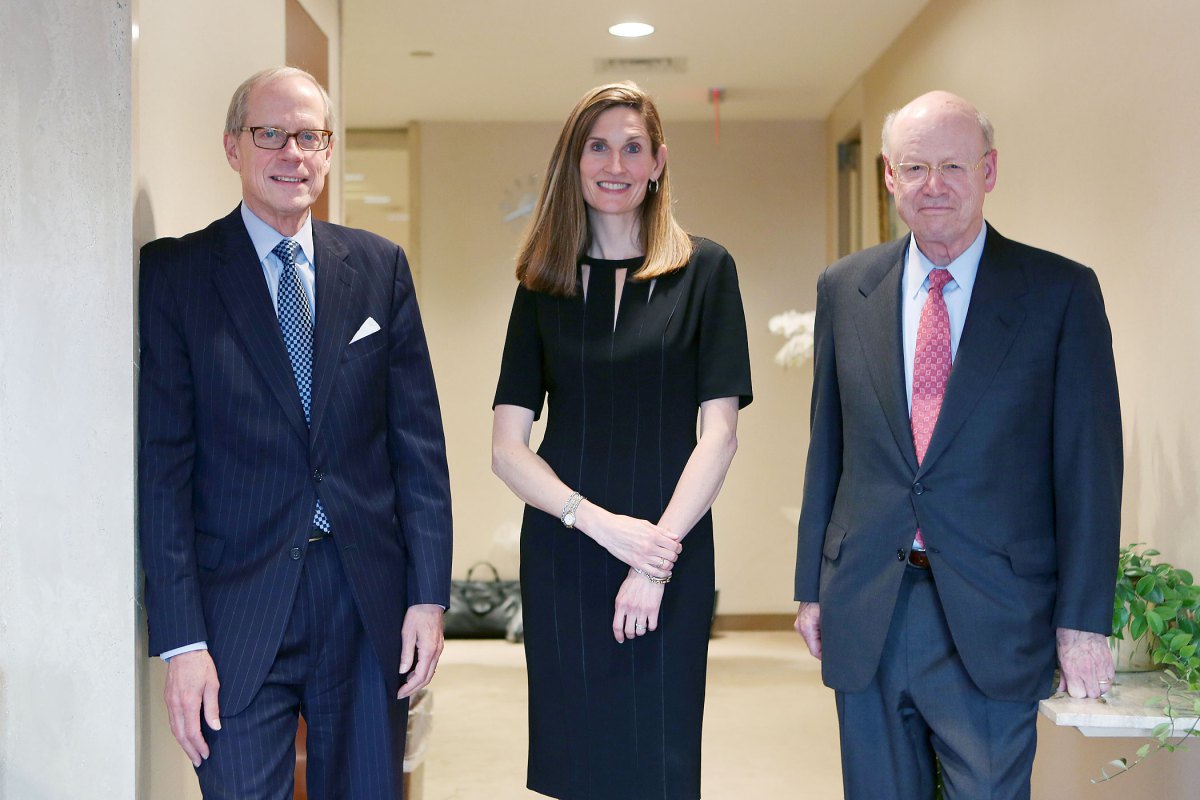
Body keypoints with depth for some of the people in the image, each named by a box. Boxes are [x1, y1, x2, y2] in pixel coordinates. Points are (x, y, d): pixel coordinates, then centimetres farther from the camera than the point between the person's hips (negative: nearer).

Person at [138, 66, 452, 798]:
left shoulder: (380, 267, 7)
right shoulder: (175, 272, -1)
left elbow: (418, 440, 5)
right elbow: (162, 462, -5)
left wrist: (429, 595, 0)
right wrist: (180, 639, -10)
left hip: (369, 600, 3)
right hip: (240, 605, -2)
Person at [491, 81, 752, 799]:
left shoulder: (704, 270, 2)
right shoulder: (544, 284, 7)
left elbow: (719, 432, -4)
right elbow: (507, 448, 1)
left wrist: (656, 563, -13)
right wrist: (603, 524, -14)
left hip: (670, 553, -2)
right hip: (562, 555, 2)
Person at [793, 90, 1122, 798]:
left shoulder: (1062, 291, -3)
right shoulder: (845, 289, 7)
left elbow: (1089, 467, -4)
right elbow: (827, 447, 10)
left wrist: (1084, 621, -7)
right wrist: (813, 587, 10)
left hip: (993, 619, -3)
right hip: (864, 614, 3)